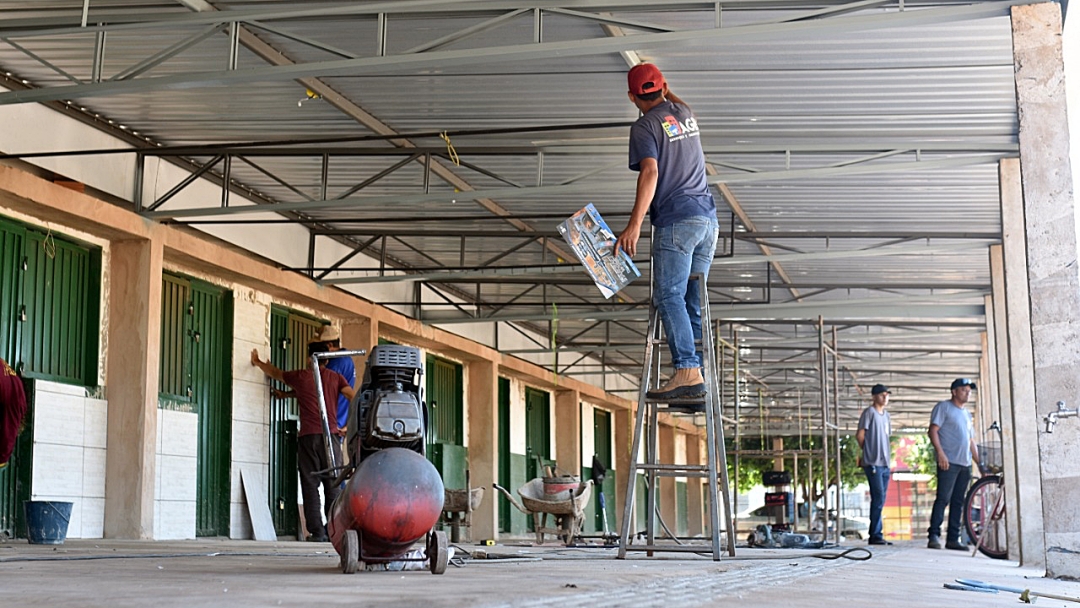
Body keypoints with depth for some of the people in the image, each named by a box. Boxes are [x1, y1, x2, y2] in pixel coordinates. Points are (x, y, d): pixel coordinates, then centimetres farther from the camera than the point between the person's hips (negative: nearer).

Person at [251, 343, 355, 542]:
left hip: (308, 436, -1)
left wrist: (257, 362, 45)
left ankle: (317, 531, -6)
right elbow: (354, 398, -2)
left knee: (310, 484, 0)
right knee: (333, 485, 3)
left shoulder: (301, 376, 10)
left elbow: (274, 372, 26)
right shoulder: (335, 377, 11)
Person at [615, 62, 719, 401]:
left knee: (669, 297, -12)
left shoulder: (645, 127, -3)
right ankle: (695, 375, 1)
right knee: (692, 302, 6)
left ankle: (687, 372, -23)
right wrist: (665, 92, 57)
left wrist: (634, 224, -22)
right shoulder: (686, 114, 17)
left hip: (676, 220, -7)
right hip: (707, 217, 8)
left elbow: (650, 172, -17)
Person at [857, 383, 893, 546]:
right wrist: (868, 451, 5)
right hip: (873, 463, -8)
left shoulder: (886, 415, 19)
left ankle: (875, 535, 12)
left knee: (880, 500, 8)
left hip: (885, 463, 8)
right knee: (878, 499, -11)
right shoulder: (869, 412, -6)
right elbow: (859, 435, -8)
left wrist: (886, 456, 12)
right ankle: (876, 535, -10)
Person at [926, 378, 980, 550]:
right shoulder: (943, 407, 3)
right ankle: (934, 536, -15)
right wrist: (940, 453, -19)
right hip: (948, 462, -7)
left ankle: (953, 539, 7)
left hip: (965, 464, 7)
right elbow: (933, 431, -7)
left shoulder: (967, 414, 24)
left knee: (958, 502, 5)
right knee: (943, 499, -14)